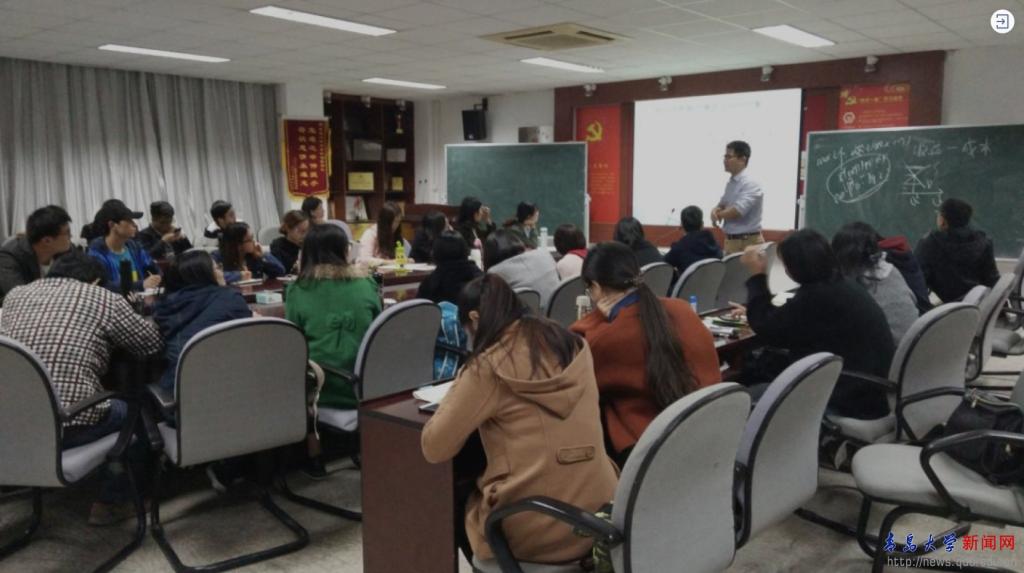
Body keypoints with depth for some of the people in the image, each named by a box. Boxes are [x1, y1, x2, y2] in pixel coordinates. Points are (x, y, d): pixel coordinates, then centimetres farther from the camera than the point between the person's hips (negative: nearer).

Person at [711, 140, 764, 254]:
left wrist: (718, 215, -6)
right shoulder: (730, 182, 12)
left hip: (748, 243, -8)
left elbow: (737, 211, -25)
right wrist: (715, 211, -1)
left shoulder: (751, 184, -15)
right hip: (730, 240, 9)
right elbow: (722, 204, 24)